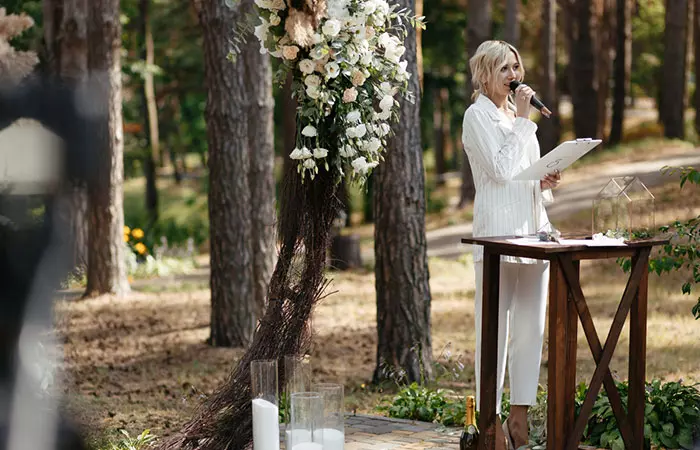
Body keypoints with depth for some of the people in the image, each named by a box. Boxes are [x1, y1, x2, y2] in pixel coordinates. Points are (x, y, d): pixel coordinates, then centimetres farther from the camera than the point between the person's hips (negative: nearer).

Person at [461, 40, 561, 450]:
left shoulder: (517, 114, 20)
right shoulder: (478, 115, -4)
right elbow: (502, 169, -15)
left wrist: (546, 181, 4)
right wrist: (523, 120, -10)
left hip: (533, 229, 8)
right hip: (498, 230, -8)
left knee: (532, 328, 7)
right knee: (495, 328, -6)